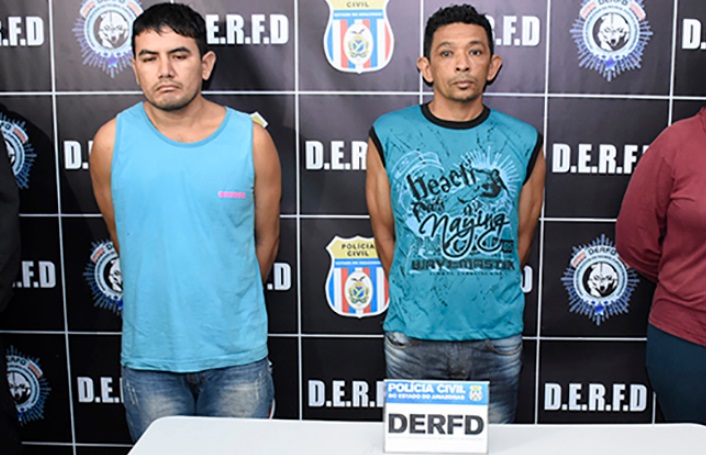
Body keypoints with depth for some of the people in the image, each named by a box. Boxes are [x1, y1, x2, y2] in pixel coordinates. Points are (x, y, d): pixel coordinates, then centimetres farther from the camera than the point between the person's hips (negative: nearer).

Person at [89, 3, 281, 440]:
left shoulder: (251, 138, -7)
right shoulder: (112, 141, -5)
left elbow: (266, 239, 5)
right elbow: (122, 237, 8)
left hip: (237, 355, 0)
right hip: (149, 356, 1)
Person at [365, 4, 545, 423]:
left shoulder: (523, 142, 0)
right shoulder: (389, 136, -2)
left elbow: (522, 237, 9)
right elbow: (385, 233, 7)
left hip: (497, 336, 1)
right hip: (413, 336, 0)